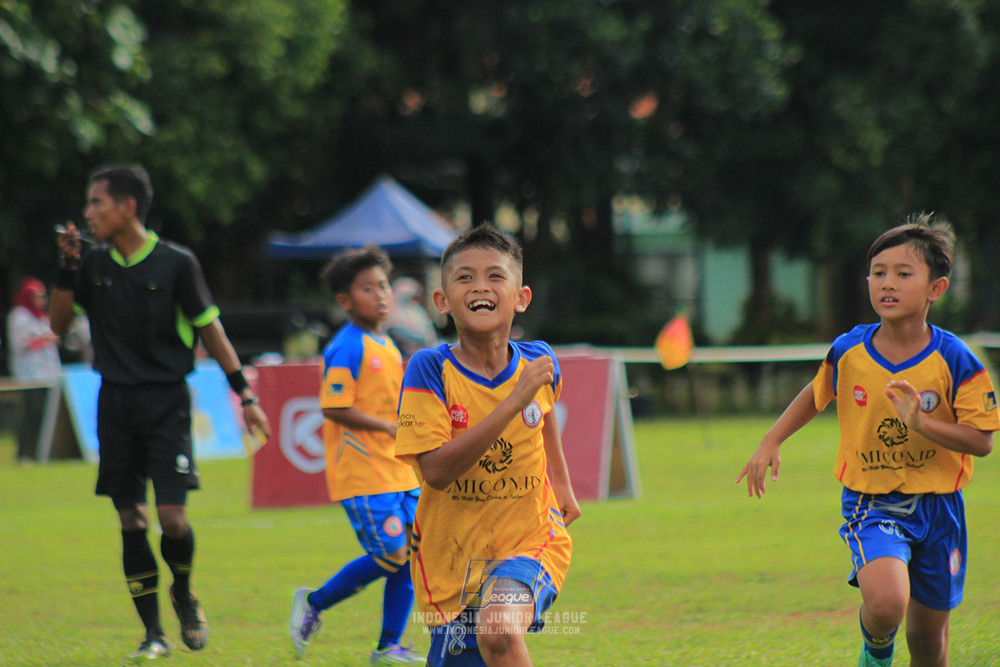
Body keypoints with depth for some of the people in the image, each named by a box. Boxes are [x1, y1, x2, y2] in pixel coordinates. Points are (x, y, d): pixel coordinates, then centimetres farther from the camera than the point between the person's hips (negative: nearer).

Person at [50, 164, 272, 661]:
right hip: (115, 400, 3)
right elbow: (59, 323, 5)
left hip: (166, 400, -3)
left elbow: (210, 330, -1)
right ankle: (153, 634, 11)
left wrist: (246, 396, -3)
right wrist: (67, 267, -8)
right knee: (130, 519, 3)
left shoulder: (176, 263, -6)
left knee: (172, 516, -12)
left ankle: (183, 593, 19)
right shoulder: (93, 265, 5)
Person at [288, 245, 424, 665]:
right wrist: (389, 426, -18)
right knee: (390, 556, -10)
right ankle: (314, 603, 8)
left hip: (397, 472, 9)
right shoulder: (347, 348, -13)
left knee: (413, 554, 4)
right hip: (361, 473, -9)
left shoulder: (387, 345, 15)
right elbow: (334, 408, -19)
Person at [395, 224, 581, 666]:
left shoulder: (538, 363, -5)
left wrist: (561, 483, 25)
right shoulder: (431, 369, -15)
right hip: (451, 548, 0)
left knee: (500, 631, -28)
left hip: (528, 536, 0)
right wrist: (514, 402, -29)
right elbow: (435, 470, -26)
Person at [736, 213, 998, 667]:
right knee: (885, 602, -28)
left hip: (936, 507, 1)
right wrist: (771, 442, 9)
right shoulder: (848, 352, -6)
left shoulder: (954, 361, -12)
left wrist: (921, 423, -27)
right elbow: (817, 394, 16)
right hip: (871, 505, -1)